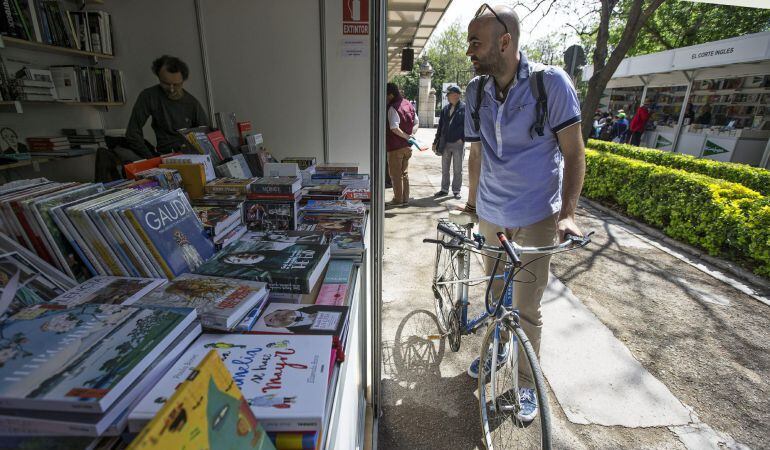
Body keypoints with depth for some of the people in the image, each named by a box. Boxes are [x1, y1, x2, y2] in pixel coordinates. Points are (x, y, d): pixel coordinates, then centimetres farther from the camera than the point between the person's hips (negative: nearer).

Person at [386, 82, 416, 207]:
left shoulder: (392, 108, -17)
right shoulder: (408, 104, 8)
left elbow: (394, 128, -26)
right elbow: (416, 122, 14)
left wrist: (407, 136, -15)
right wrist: (409, 135, 8)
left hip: (395, 146, -8)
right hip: (407, 146, 8)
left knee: (395, 174, 4)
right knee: (404, 173, 14)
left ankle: (398, 200, 11)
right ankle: (405, 199, 19)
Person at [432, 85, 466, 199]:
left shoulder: (464, 108, -6)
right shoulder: (445, 109, 9)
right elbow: (440, 126, 12)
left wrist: (462, 138, -15)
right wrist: (436, 142, 11)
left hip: (458, 144, -5)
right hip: (445, 144, 5)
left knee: (457, 170, 6)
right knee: (444, 169, 12)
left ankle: (456, 190, 17)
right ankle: (444, 189, 23)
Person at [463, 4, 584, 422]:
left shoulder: (552, 82, -11)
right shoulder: (475, 91, 0)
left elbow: (574, 154, -7)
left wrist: (567, 213, -16)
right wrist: (473, 203, 10)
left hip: (535, 218, -4)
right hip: (490, 215, 4)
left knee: (526, 308, 5)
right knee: (495, 292, 19)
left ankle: (526, 383, 29)